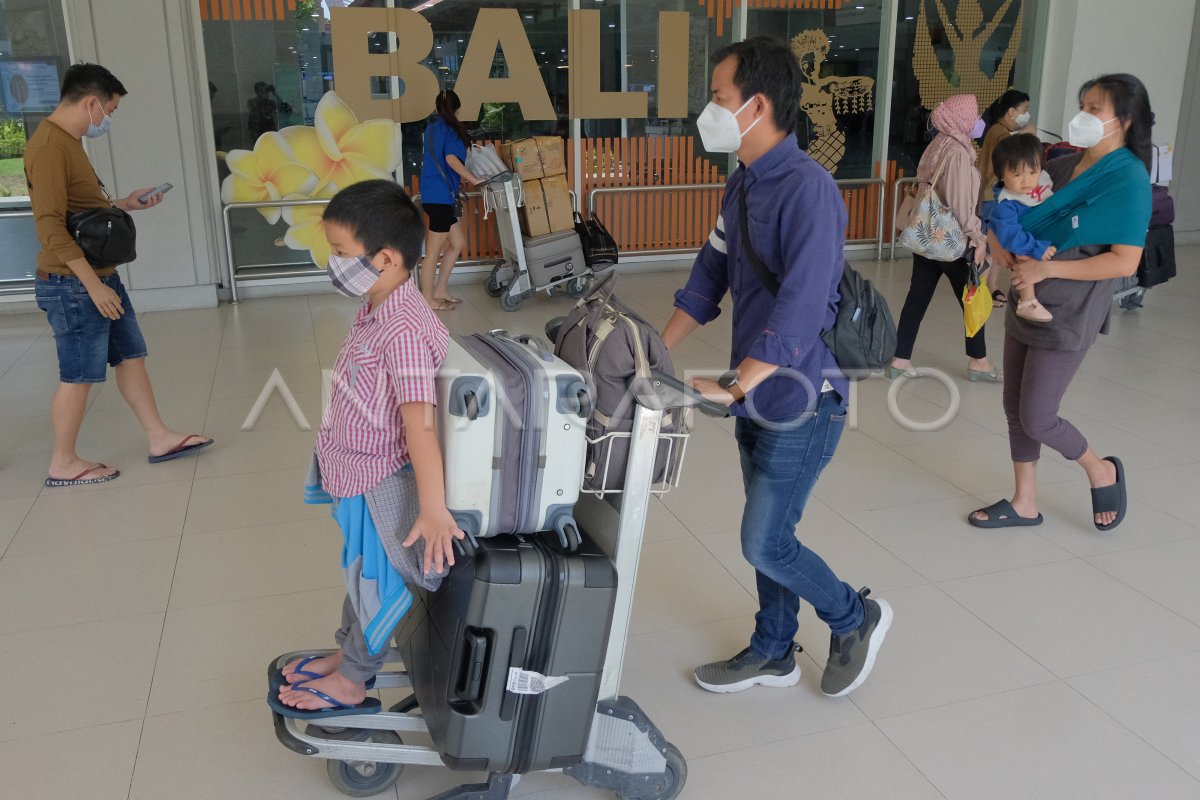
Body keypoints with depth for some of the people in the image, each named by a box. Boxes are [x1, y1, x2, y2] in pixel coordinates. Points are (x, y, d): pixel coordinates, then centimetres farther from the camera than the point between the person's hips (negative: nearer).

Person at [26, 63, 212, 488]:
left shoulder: (69, 141, 12)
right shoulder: (49, 147, -19)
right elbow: (50, 225, -25)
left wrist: (125, 204, 12)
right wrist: (92, 284, -26)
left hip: (100, 276, 10)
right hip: (73, 284, -10)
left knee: (131, 355, 14)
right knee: (79, 374, 1)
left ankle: (160, 438, 24)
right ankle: (63, 464, 15)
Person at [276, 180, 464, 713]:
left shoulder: (403, 330, -30)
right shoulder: (376, 309, 0)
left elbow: (419, 423, -36)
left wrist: (433, 509, -38)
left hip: (380, 483, -9)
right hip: (357, 470, 9)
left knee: (375, 579, 12)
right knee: (361, 569, 26)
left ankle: (351, 681, 32)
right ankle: (347, 654, 47)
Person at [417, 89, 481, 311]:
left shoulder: (433, 127, 17)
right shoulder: (449, 127, -8)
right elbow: (451, 159, -21)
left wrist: (460, 178, 38)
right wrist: (473, 180, -14)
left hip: (436, 195, 9)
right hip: (440, 195, -9)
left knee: (458, 243, 16)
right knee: (434, 252, -1)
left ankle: (440, 291, 20)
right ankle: (428, 299, 6)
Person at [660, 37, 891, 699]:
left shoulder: (807, 189, -22)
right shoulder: (742, 183, 7)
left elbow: (802, 307, -30)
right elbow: (710, 274, 13)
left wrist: (733, 385, -33)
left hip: (800, 401, -8)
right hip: (758, 396, 9)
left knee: (765, 544, 0)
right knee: (768, 533, 18)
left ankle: (857, 618, 25)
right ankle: (772, 654, 35)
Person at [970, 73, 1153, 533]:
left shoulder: (1128, 180, -14)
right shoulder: (1064, 167, 7)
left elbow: (1125, 262, -20)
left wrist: (1045, 268, -23)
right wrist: (996, 235, -4)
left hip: (1068, 317, -7)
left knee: (1036, 419, -3)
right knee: (1015, 408, 12)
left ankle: (1102, 471, 26)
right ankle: (1024, 504, 27)